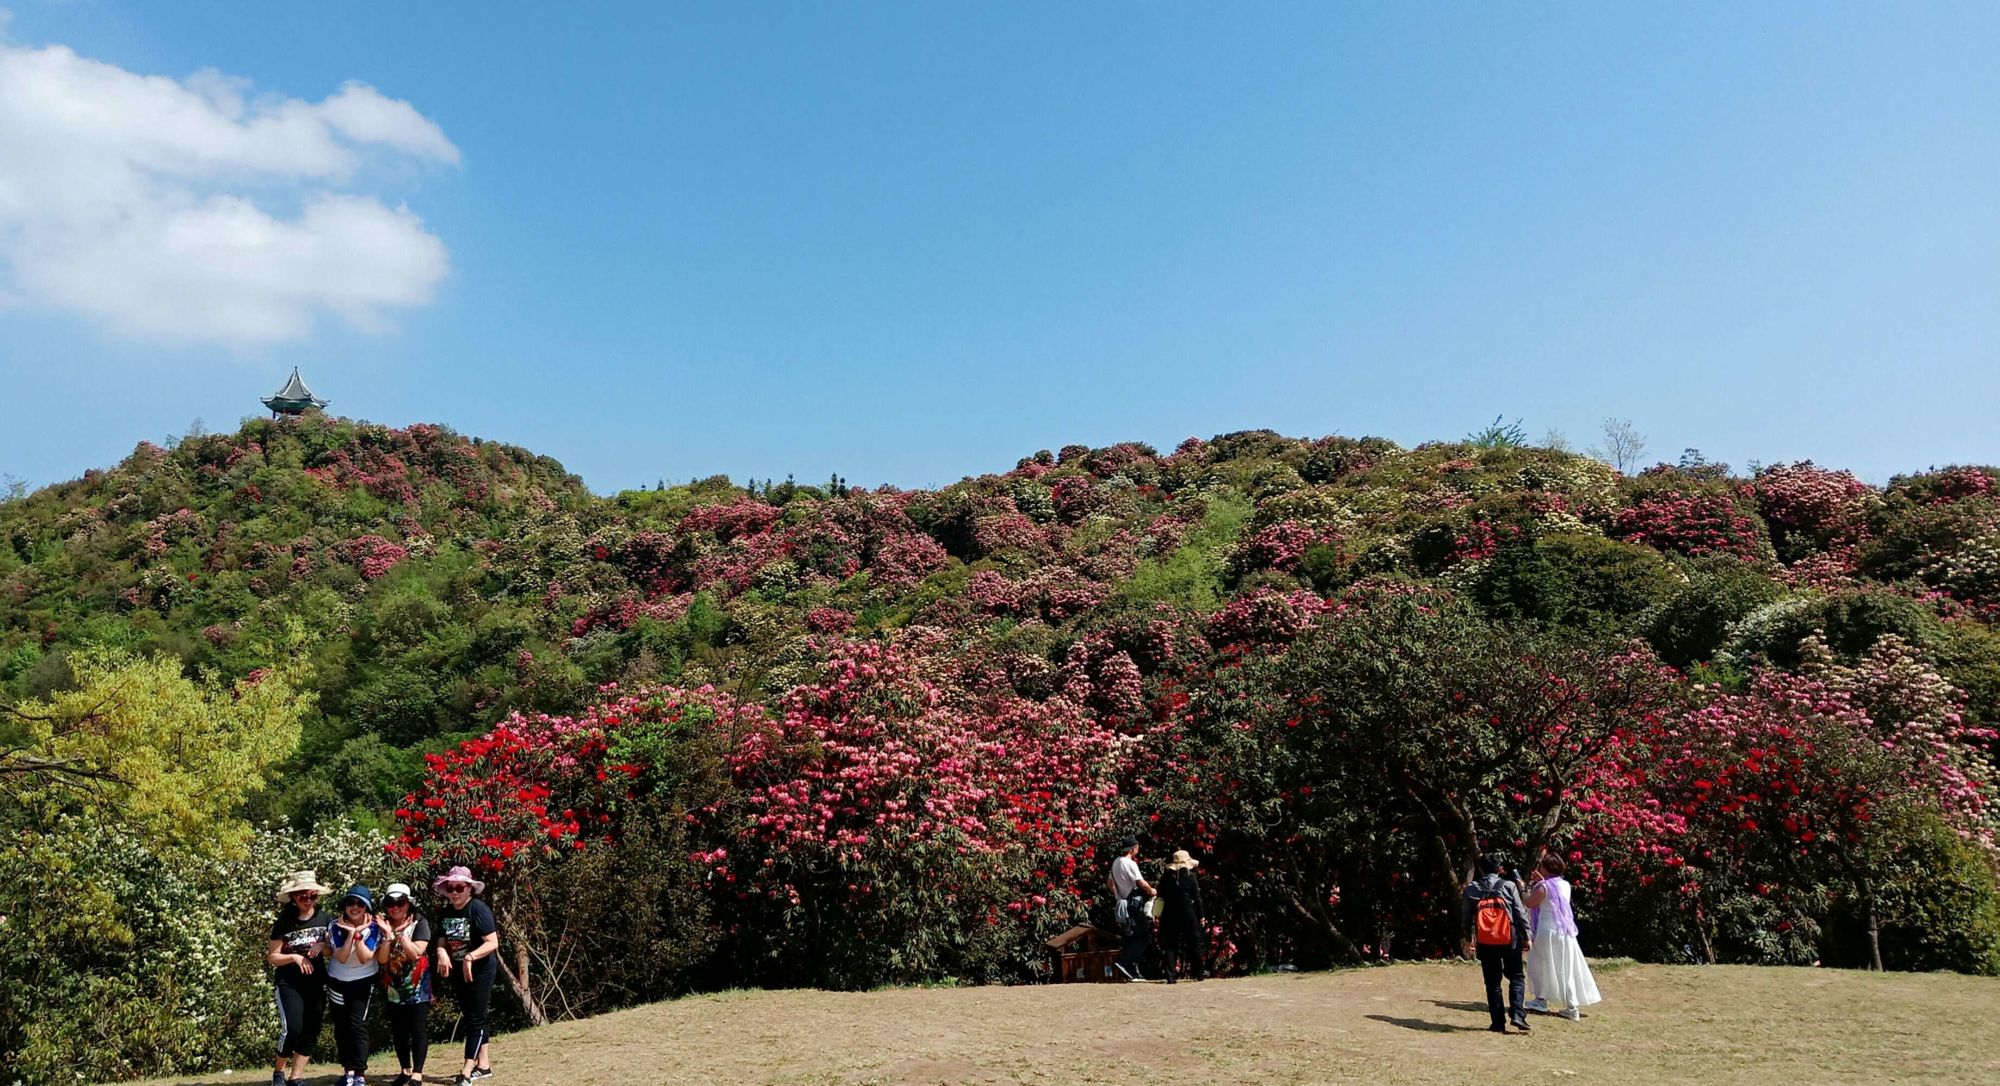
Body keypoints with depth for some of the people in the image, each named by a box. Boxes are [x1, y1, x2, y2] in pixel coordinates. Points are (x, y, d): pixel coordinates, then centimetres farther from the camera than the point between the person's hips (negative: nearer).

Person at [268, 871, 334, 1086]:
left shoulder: (325, 920, 1)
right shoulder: (284, 922, -6)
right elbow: (272, 957, -3)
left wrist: (322, 946, -13)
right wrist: (294, 957, -19)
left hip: (316, 983, 3)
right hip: (288, 984, -3)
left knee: (310, 1033, 3)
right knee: (292, 1029, -16)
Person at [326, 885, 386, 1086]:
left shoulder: (373, 927, -16)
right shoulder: (336, 926, -14)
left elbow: (365, 958, -23)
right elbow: (341, 958, -22)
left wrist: (357, 934, -32)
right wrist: (351, 933, -33)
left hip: (363, 982, -2)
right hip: (337, 982, 2)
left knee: (358, 1025, -13)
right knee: (341, 1027, 6)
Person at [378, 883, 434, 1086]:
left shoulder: (419, 923, -9)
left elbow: (416, 952, -19)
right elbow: (382, 958, -7)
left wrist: (400, 933, -19)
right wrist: (389, 934, -19)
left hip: (416, 985, -5)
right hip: (393, 986, 5)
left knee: (418, 1029, -5)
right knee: (398, 1031, 11)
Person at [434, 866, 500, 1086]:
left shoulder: (478, 909, -19)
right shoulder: (445, 913, 3)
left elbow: (492, 943, -24)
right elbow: (442, 942, 4)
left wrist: (470, 957, -37)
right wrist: (442, 953, -18)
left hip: (480, 971, -8)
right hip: (458, 971, 8)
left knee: (475, 1019, -4)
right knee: (469, 1018, 14)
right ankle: (483, 1065, 25)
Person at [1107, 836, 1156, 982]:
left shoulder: (1115, 863, 10)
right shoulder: (1130, 863, -17)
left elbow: (1110, 882, 20)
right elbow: (1142, 883, -19)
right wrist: (1151, 891, -2)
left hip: (1122, 903, 9)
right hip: (1134, 903, -9)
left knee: (1131, 937, 13)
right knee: (1144, 936, -4)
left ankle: (1132, 971, 14)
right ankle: (1123, 962, -15)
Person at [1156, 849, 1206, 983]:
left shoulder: (1165, 879, 2)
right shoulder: (1190, 878, -6)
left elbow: (1161, 898, 6)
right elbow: (1197, 899, -4)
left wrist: (1162, 917, 14)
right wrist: (1200, 916, 5)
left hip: (1170, 916, 2)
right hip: (1188, 916, -2)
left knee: (1170, 946, 5)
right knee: (1194, 944, 11)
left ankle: (1170, 976, -3)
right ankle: (1197, 974, 17)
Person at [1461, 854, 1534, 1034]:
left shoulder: (1471, 889, 5)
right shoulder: (1508, 886, -1)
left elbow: (1466, 916, 9)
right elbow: (1520, 913, -1)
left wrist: (1468, 939, 19)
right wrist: (1527, 937, 7)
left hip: (1485, 943, 1)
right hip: (1509, 940, -1)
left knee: (1492, 982, 9)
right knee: (1516, 978, 12)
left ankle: (1498, 1022, 7)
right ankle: (1517, 1014, -6)